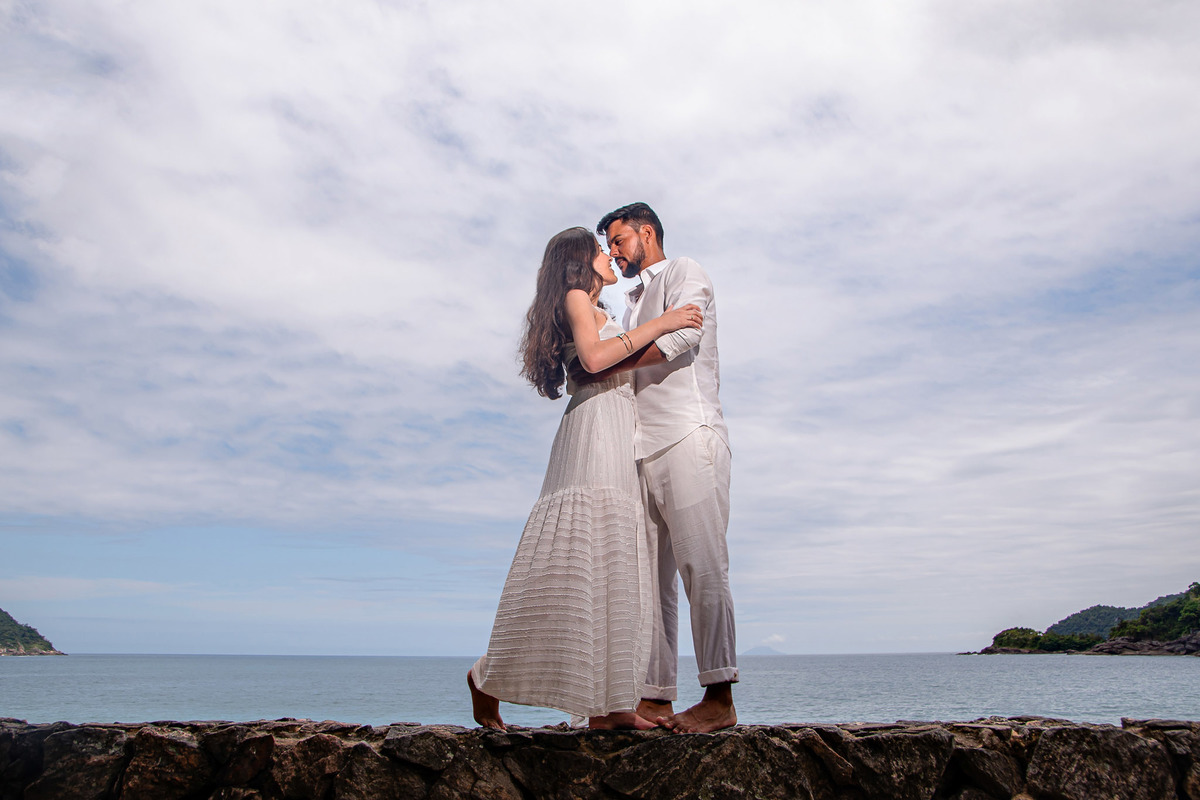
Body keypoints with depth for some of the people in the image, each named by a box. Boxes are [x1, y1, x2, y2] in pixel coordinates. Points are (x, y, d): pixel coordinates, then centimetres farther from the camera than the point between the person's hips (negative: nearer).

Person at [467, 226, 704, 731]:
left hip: (614, 441, 9)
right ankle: (490, 678, -8)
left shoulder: (596, 311, 30)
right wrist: (658, 324, -10)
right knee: (584, 556, -14)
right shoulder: (576, 297, 3)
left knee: (609, 563, 0)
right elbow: (593, 358, -15)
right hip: (597, 421, -9)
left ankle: (605, 703, -4)